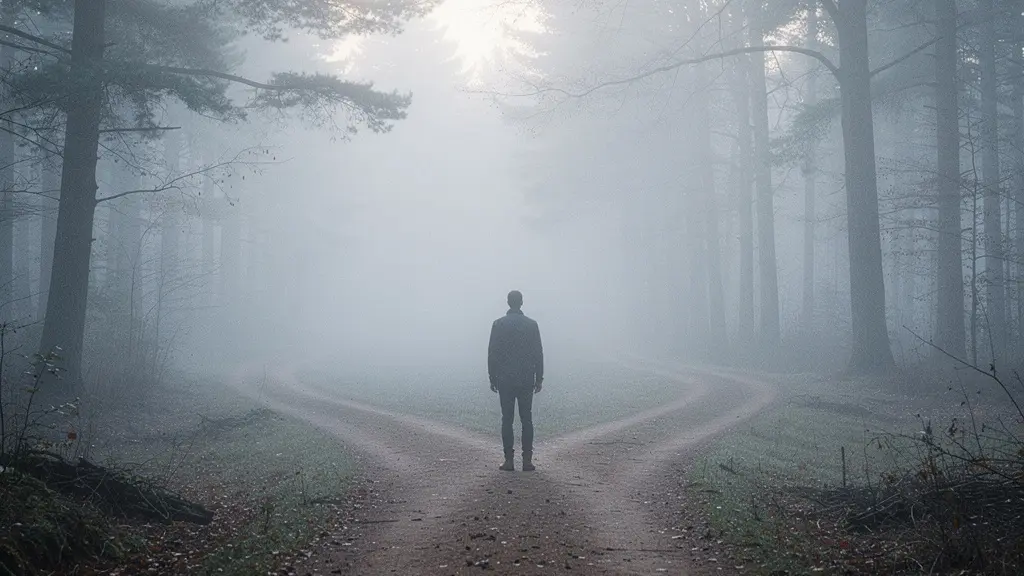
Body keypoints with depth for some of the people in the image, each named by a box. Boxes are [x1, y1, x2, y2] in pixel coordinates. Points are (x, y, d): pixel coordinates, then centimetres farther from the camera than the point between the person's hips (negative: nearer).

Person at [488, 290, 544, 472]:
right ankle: (527, 460, 1)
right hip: (526, 380, 1)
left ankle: (509, 460, 0)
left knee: (507, 419, 2)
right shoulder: (531, 325, 0)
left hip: (504, 380, -1)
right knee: (526, 419, 4)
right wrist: (539, 378, 7)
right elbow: (538, 353, 1)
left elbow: (492, 353, -2)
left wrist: (492, 378, 5)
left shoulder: (498, 324, -2)